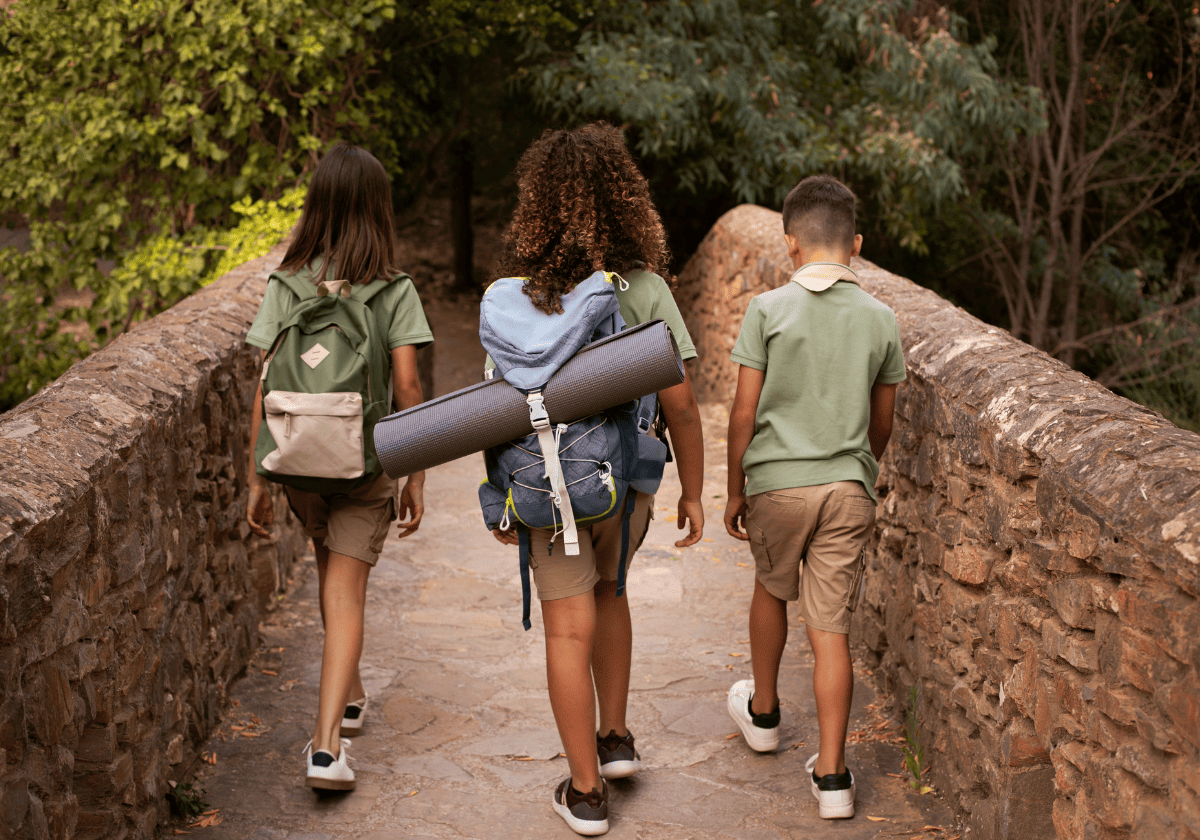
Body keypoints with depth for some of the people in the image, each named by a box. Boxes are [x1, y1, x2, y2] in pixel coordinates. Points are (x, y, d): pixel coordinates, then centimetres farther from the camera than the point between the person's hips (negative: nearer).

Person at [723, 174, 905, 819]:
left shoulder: (769, 310, -9)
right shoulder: (879, 319, 1)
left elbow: (744, 412, -8)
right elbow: (882, 421, 10)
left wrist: (735, 492, 4)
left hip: (778, 482, -1)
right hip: (849, 487, 1)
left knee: (772, 590, 24)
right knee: (831, 628, 4)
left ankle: (763, 712, 43)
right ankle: (831, 774, 3)